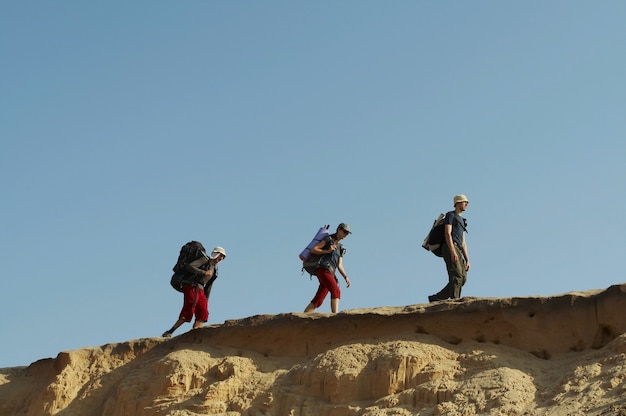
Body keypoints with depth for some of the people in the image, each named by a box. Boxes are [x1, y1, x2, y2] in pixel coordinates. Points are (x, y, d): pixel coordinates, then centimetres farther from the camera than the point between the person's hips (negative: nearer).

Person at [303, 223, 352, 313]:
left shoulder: (340, 248, 26)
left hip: (330, 273, 8)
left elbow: (339, 266, 18)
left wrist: (346, 277, 3)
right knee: (336, 291, -23)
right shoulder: (329, 239, 6)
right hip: (323, 270, -8)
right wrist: (327, 251, -10)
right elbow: (313, 250, -1)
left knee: (318, 301, 1)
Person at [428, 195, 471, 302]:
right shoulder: (451, 215, 5)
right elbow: (447, 234, -10)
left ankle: (436, 298, -3)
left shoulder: (461, 221, 32)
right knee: (456, 275, -21)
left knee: (462, 278, -4)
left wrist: (467, 260, 16)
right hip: (450, 248, -8)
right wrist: (453, 252, -22)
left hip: (458, 251, 8)